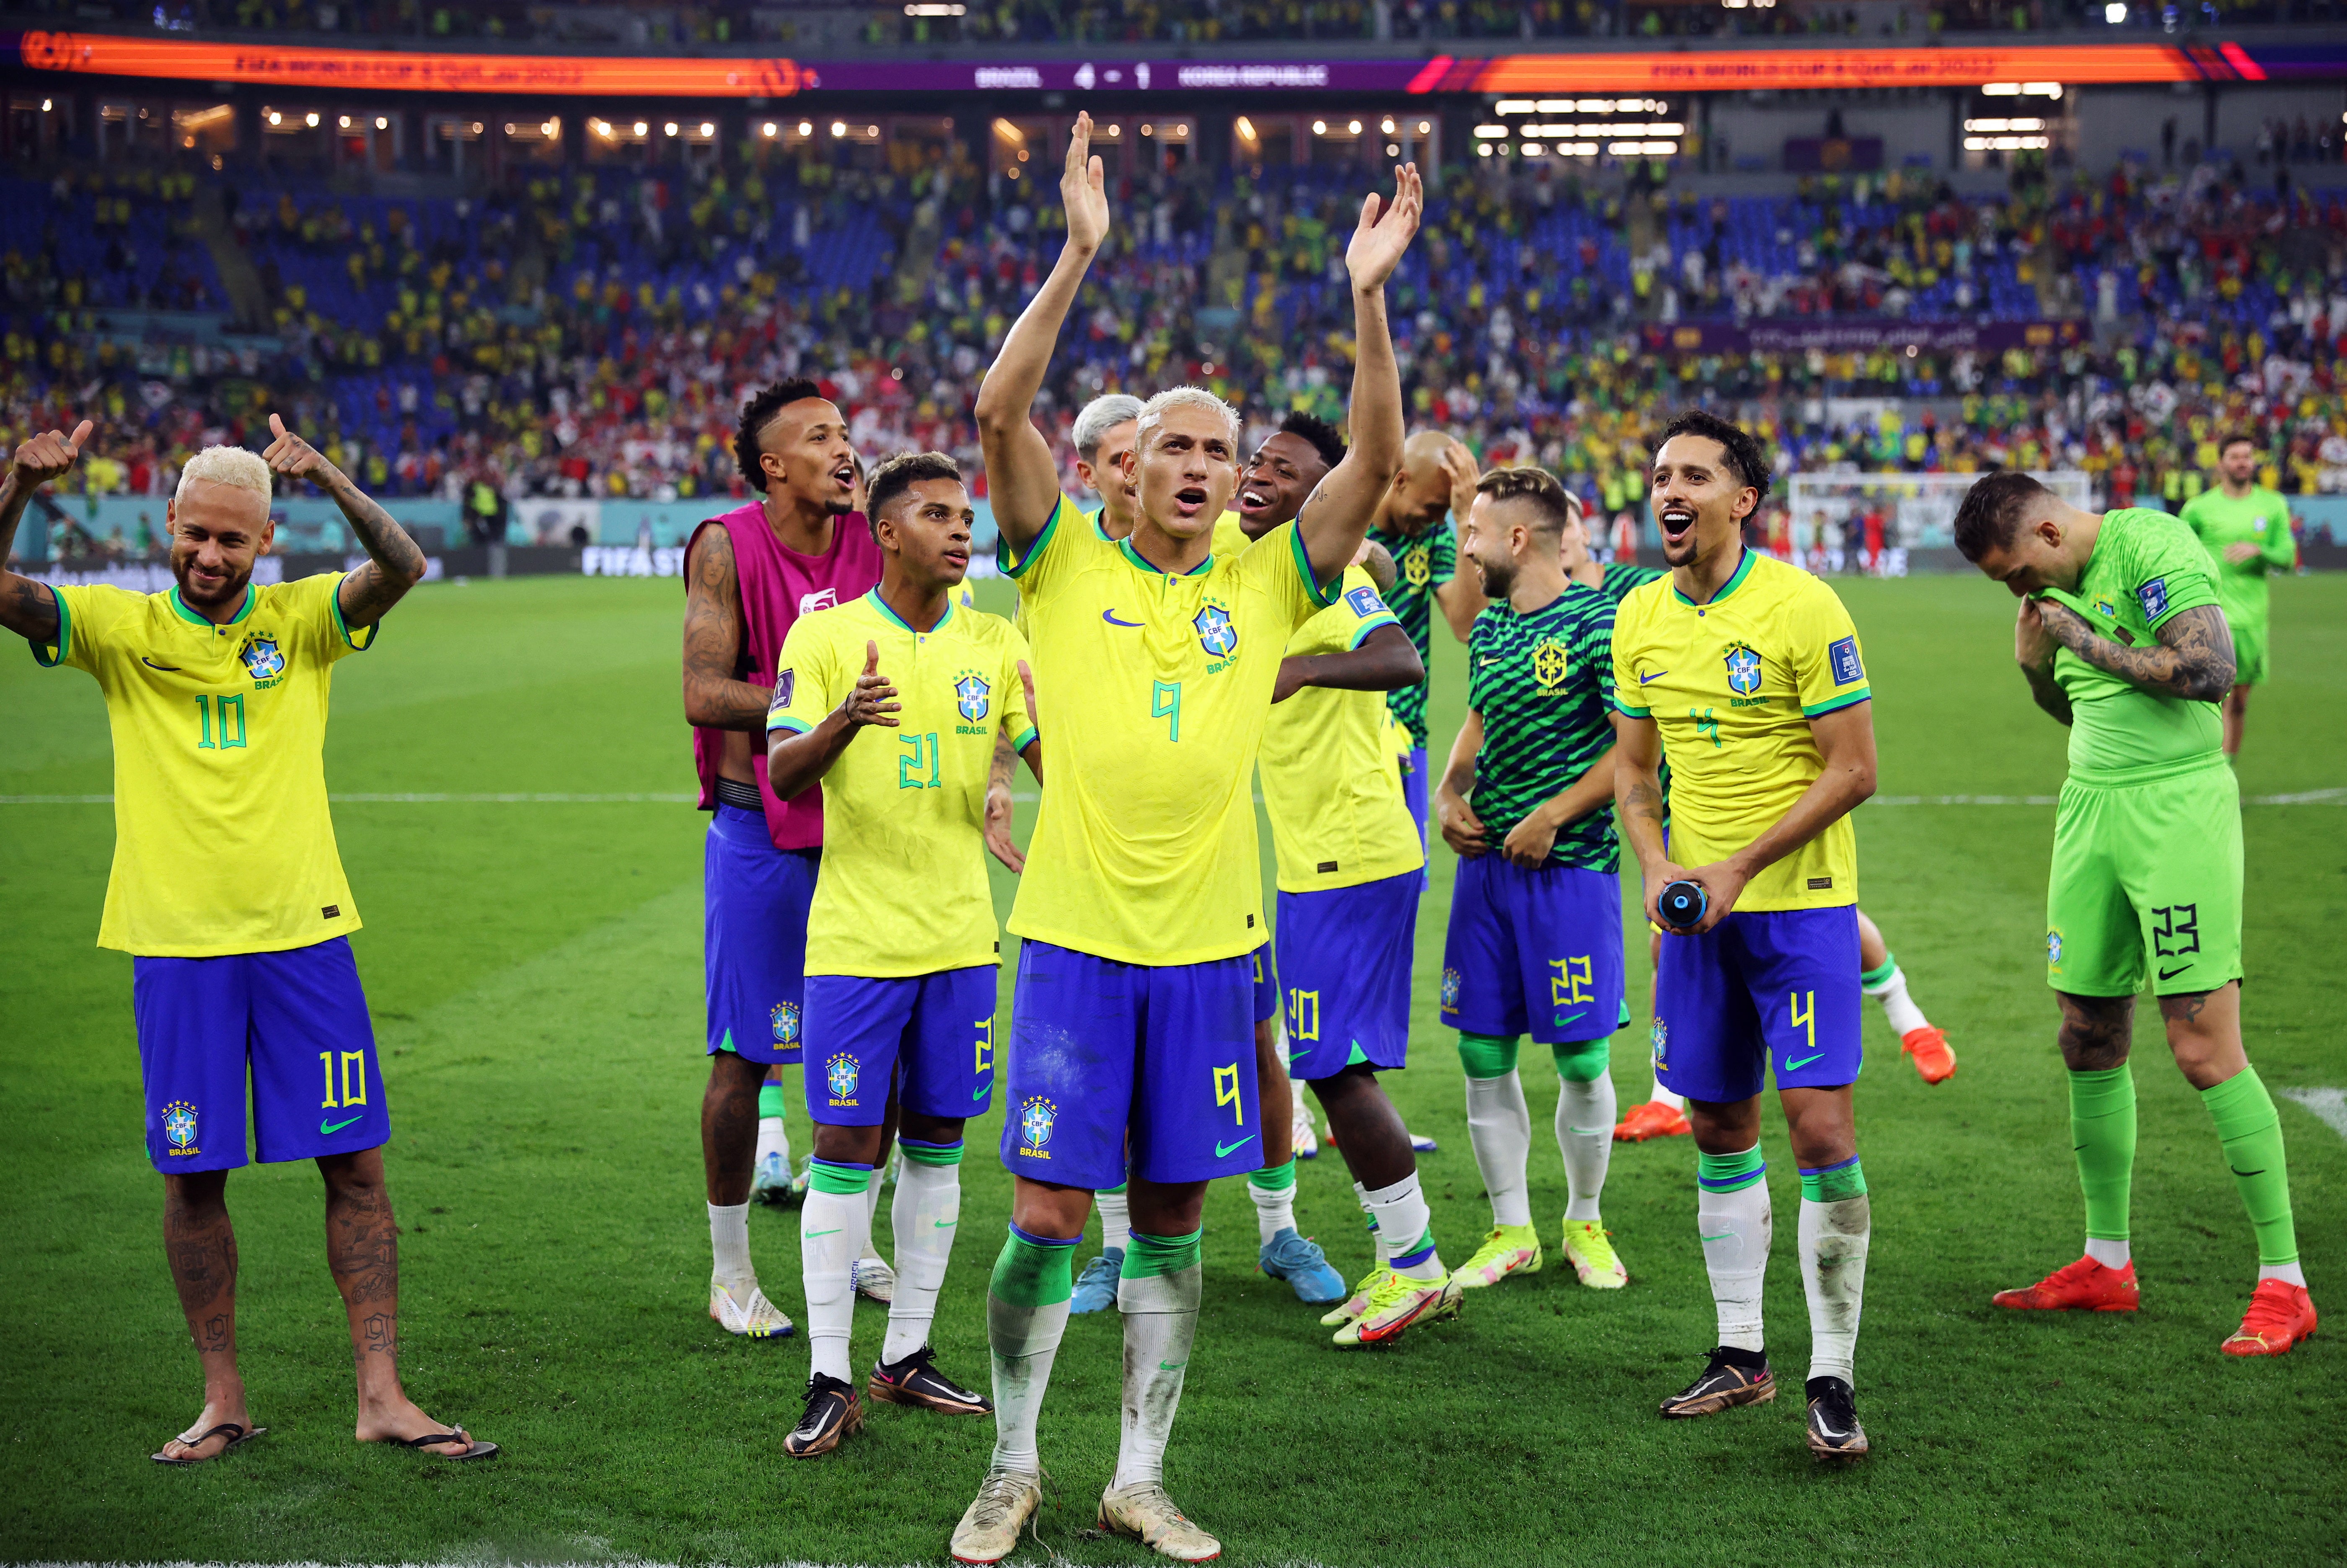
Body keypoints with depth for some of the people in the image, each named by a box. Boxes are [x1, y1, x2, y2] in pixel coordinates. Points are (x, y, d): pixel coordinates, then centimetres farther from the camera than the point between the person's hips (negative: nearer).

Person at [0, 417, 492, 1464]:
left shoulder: (302, 619, 3)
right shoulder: (121, 628, 4)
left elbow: (401, 570, -14)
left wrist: (331, 482, -31)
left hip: (303, 934, 0)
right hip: (176, 941, 0)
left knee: (355, 1162, 0)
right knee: (193, 1175, 4)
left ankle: (381, 1396, 7)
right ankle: (223, 1401, 16)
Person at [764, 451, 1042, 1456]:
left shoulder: (994, 645, 5)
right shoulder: (824, 635, -4)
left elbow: (1058, 769, 2)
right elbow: (781, 772, -13)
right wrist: (844, 721, -33)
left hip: (961, 932, 4)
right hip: (855, 933, -4)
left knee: (936, 1144, 10)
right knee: (844, 1149, -3)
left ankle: (907, 1357, 21)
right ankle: (830, 1382, 4)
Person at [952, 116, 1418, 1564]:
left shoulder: (1268, 583, 6)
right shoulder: (1067, 566, 2)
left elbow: (1379, 460, -3)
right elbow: (1002, 414, -11)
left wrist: (1367, 295, -12)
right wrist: (1078, 259, -18)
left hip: (1208, 944, 2)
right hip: (1077, 937, -2)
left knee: (1174, 1224, 9)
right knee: (1047, 1218, 0)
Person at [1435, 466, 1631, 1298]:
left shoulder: (1594, 624, -10)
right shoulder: (1490, 628, 12)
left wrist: (1551, 818, -15)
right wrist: (1448, 793, 7)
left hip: (1572, 866, -6)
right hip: (1487, 863, 7)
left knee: (1581, 1059, 1)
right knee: (1483, 1055, 5)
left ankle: (1585, 1222, 20)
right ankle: (1511, 1230, 18)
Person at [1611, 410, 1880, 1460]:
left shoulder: (1802, 608, -12)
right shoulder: (1640, 617, 6)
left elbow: (1853, 770, -12)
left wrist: (1739, 867, -16)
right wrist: (1657, 866, -2)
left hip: (1799, 903, -6)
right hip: (1697, 910, 6)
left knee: (1819, 1124, -11)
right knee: (1719, 1128, 10)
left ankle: (1832, 1375, -1)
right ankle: (1740, 1354, 23)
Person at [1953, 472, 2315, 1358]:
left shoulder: (2152, 546, -12)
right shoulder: (2063, 586, 15)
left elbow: (2211, 672, -23)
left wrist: (2089, 642, -13)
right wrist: (2037, 667, 5)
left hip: (2176, 808, -8)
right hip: (2091, 809, 8)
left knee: (2206, 1051, -10)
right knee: (2090, 1043, 11)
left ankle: (2284, 1285, -1)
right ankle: (2107, 1265, 24)